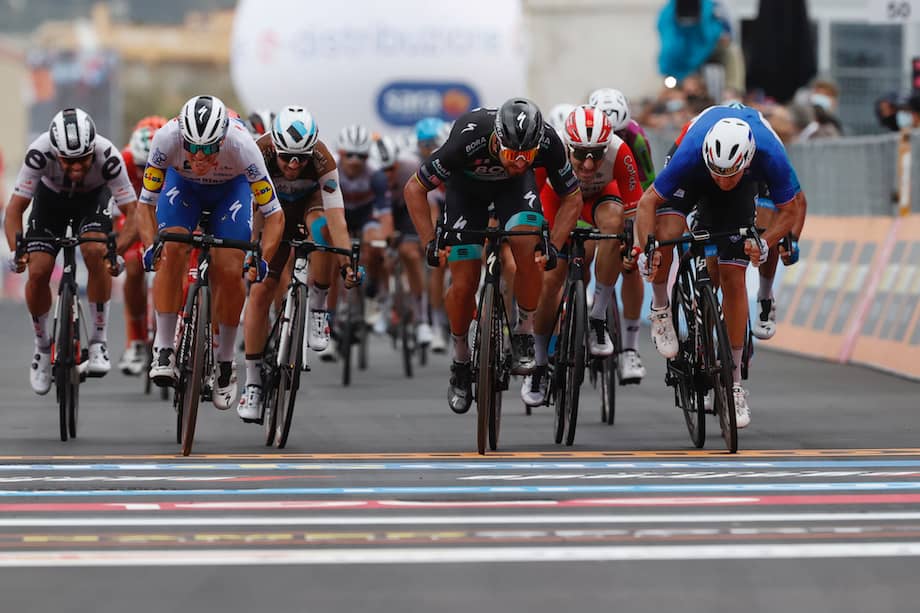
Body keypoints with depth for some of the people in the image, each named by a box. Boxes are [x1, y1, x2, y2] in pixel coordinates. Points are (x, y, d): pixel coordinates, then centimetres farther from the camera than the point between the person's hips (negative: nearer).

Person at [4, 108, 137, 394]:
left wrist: (118, 252, -49)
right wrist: (16, 250, -46)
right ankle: (42, 347, 11)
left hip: (92, 197, -1)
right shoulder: (40, 152, -37)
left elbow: (133, 212, -33)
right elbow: (15, 208, -30)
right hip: (51, 196, 1)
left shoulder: (107, 156, -37)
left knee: (96, 252, -29)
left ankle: (99, 342, -16)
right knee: (38, 272, -15)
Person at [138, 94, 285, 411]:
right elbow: (146, 202, -25)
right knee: (172, 252, -24)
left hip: (231, 187, -1)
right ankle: (164, 349, -15)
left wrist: (262, 260, -43)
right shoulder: (167, 138, -37)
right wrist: (149, 246, -41)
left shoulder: (242, 145, -39)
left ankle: (225, 362, 6)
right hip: (182, 183, 1)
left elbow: (274, 213, -30)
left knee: (229, 272, -13)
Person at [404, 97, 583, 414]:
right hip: (467, 186, -1)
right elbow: (414, 189, -26)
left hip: (515, 186, 1)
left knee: (530, 251, -28)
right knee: (464, 284, -10)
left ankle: (524, 333, -6)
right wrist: (430, 243, -34)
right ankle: (461, 359, 15)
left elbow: (572, 198, -16)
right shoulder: (468, 140, -41)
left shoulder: (549, 143, -35)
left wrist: (553, 246, -30)